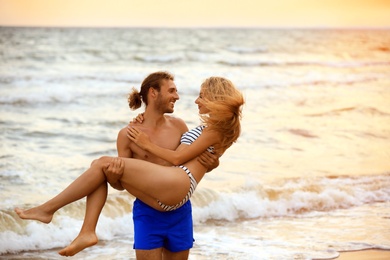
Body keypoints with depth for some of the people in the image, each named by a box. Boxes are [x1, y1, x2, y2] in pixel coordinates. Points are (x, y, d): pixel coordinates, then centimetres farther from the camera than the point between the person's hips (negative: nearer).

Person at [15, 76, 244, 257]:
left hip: (177, 182, -10)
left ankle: (47, 209, -12)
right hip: (164, 197, 10)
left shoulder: (217, 124, 0)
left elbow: (179, 158, -5)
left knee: (104, 163, -15)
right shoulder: (211, 126, 30)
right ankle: (88, 232, -12)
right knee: (100, 168, 2)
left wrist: (147, 144, 4)